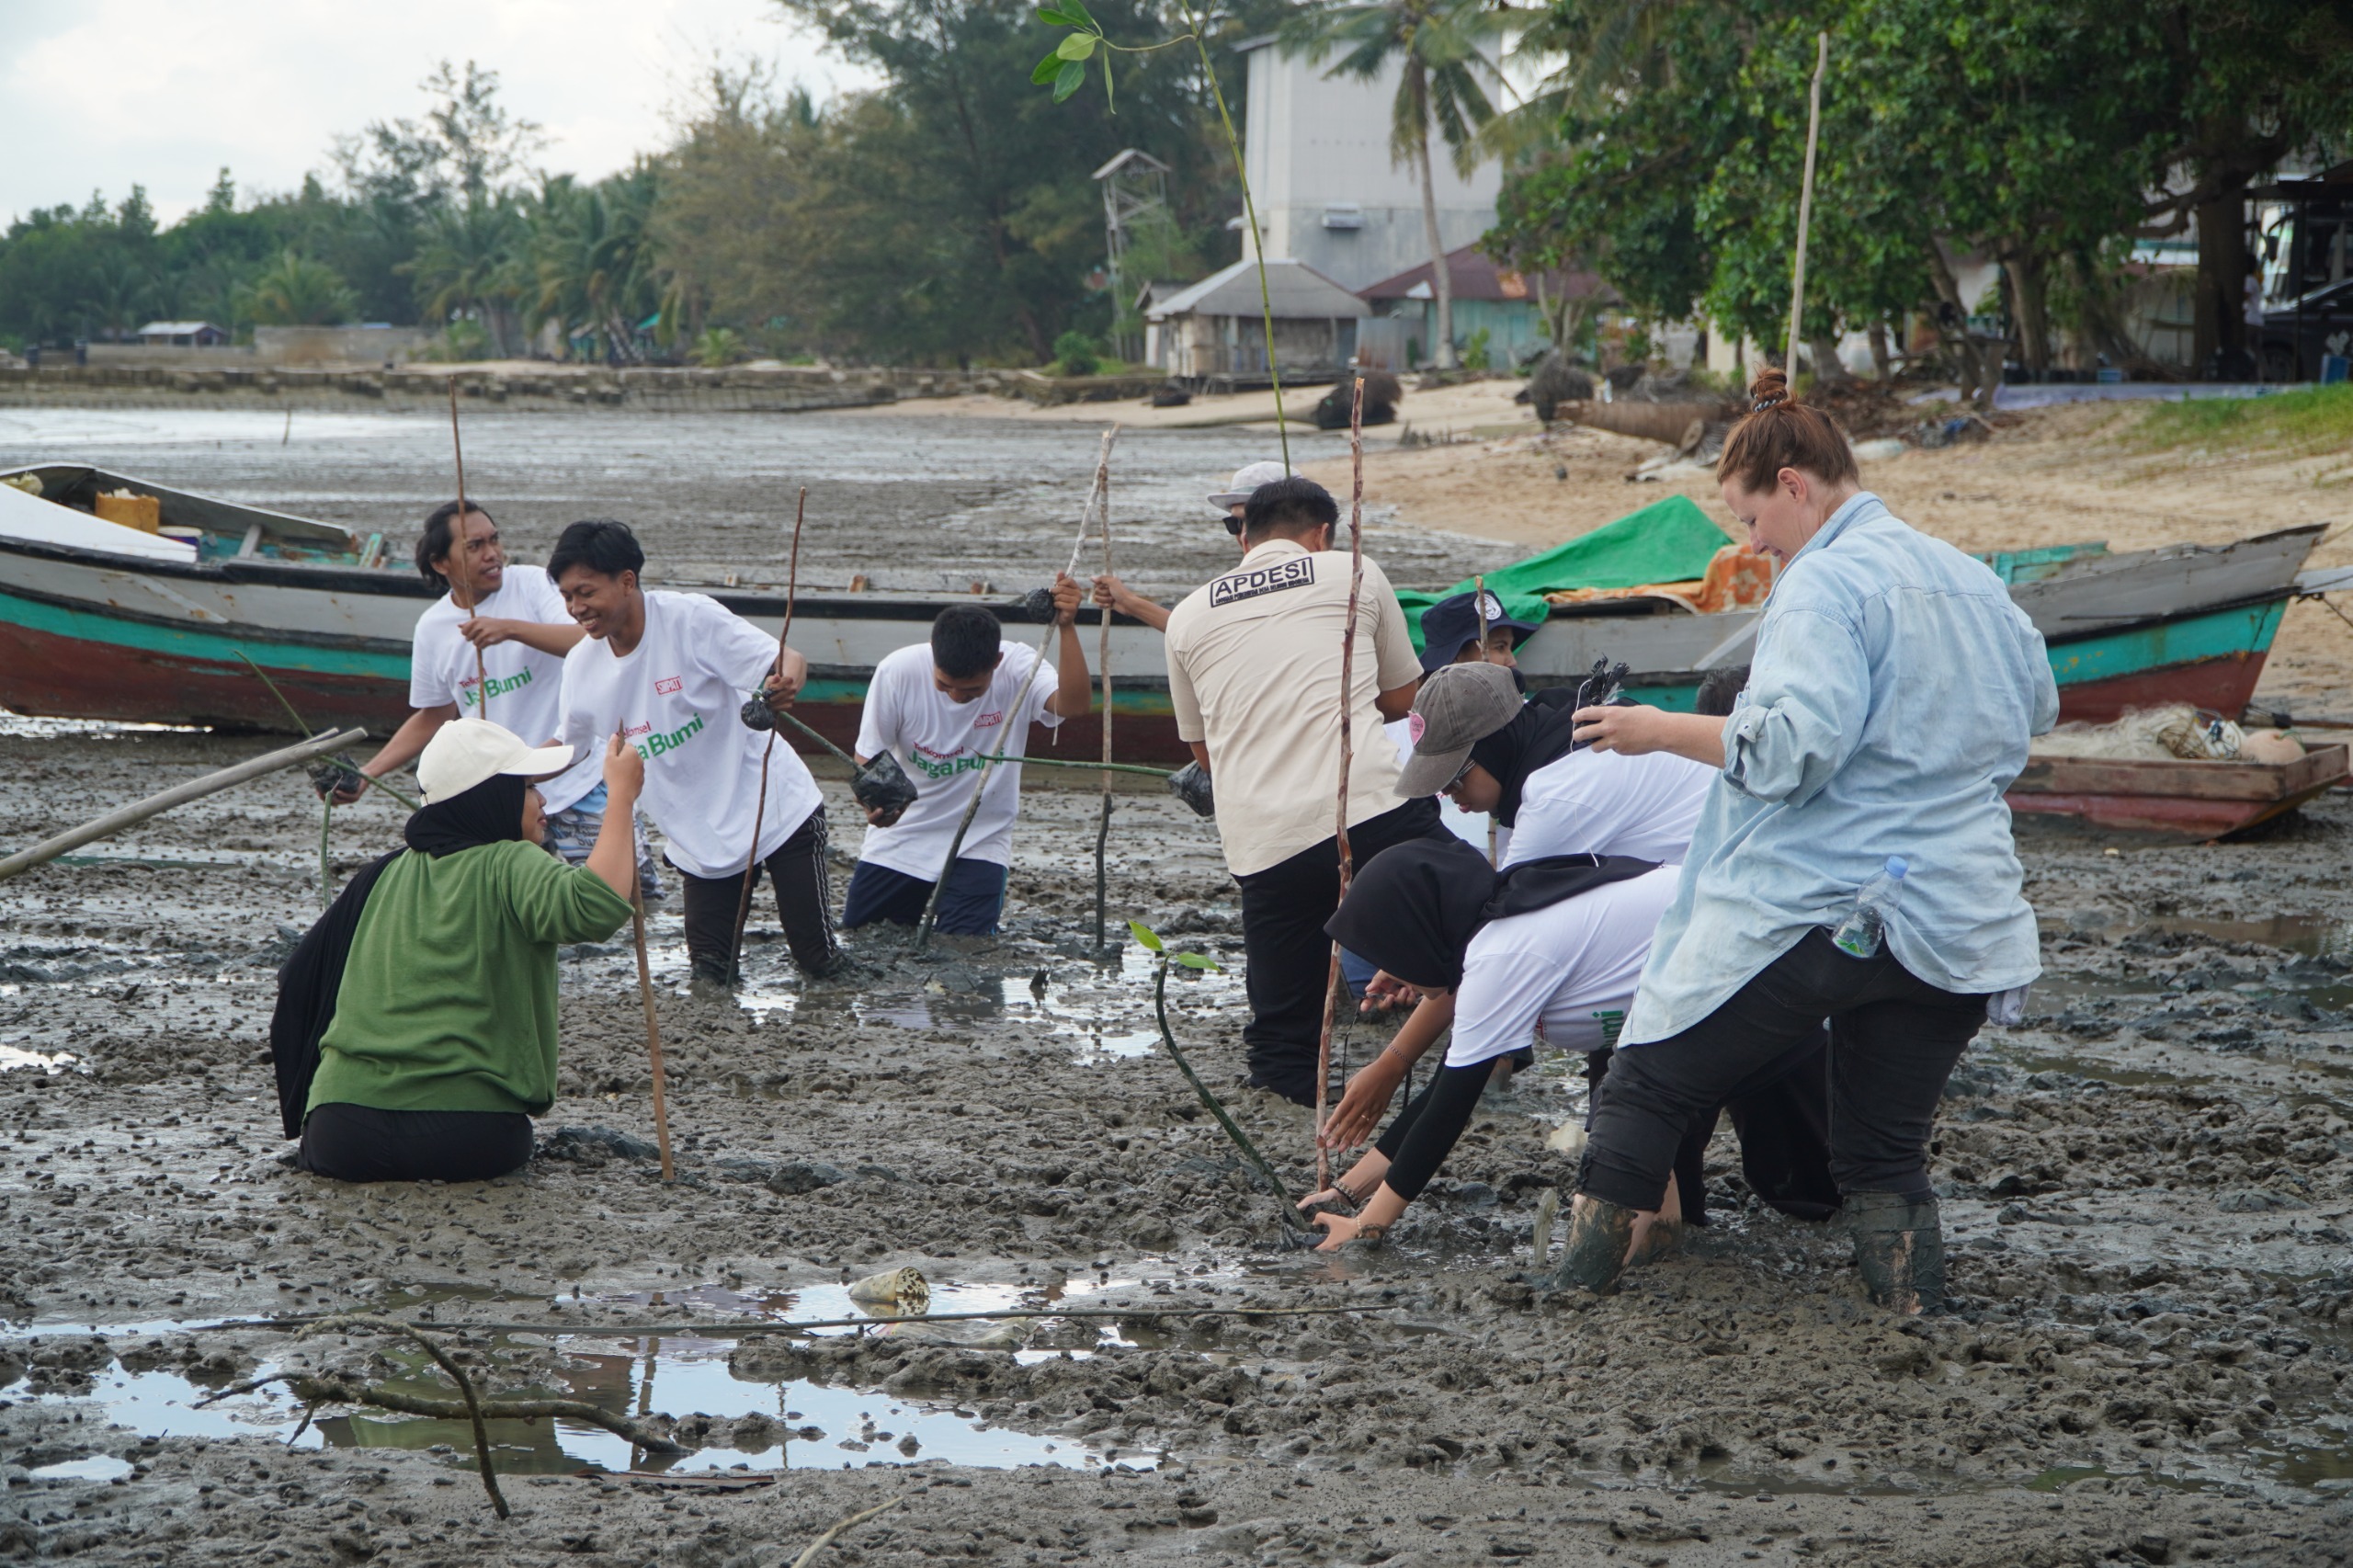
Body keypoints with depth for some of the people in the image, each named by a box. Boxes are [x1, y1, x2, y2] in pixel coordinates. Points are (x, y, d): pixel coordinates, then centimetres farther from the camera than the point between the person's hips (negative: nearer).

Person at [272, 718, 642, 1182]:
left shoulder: (388, 872, 16)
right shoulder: (510, 866, -3)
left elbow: (299, 981, 22)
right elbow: (597, 908, -24)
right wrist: (620, 796, -13)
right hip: (468, 1138, -5)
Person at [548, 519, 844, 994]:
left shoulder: (691, 618, -19)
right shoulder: (581, 665, -2)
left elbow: (789, 661, -24)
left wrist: (786, 682, -47)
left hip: (774, 809, -4)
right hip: (699, 840, 5)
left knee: (818, 961, -2)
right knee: (709, 973, 1)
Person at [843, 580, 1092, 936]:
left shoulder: (1017, 669, -20)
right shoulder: (898, 671, -20)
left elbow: (1074, 704, -38)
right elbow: (868, 757, -12)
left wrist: (1067, 627, -48)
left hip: (979, 844, -1)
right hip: (898, 837, 1)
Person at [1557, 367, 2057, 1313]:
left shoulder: (1824, 584, -12)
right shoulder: (1974, 581, 14)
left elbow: (1795, 744, -23)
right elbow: (2036, 707, 28)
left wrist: (1661, 731, -14)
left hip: (1810, 910, -7)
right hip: (1959, 930, 7)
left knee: (1643, 1089, 6)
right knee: (1886, 1153, 14)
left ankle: (1572, 1296, 7)